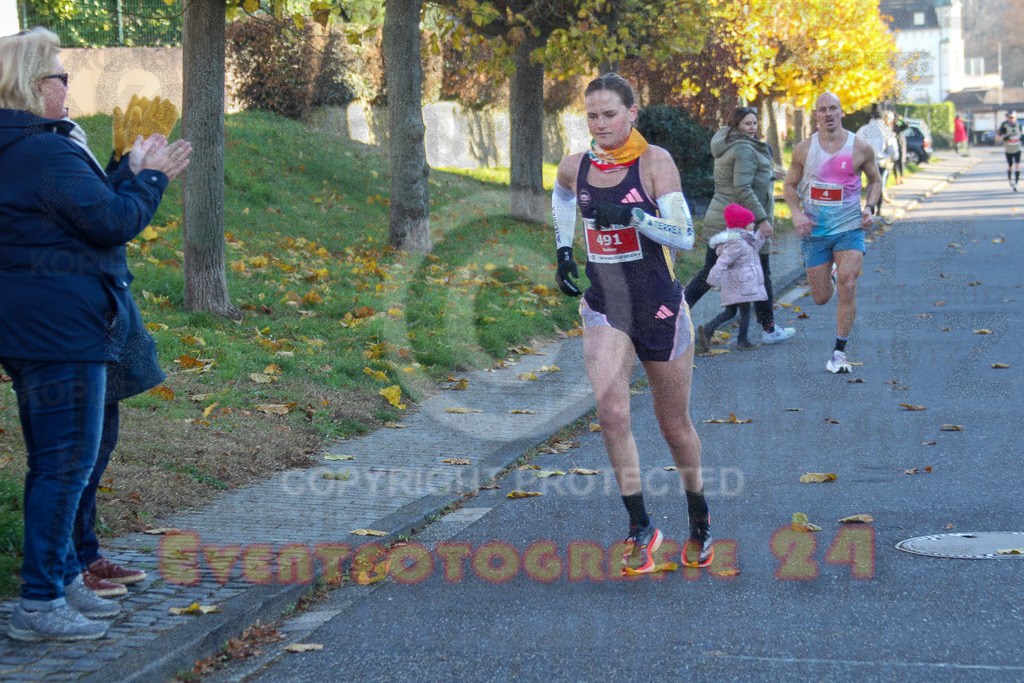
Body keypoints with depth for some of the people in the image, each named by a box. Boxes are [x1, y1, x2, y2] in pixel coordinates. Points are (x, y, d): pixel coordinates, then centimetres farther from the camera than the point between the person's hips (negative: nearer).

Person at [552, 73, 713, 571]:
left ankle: (699, 519, 36)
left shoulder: (654, 161, -9)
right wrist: (563, 250, 19)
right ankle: (640, 527, -11)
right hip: (604, 307, 2)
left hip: (659, 306, -2)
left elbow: (684, 235, -17)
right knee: (610, 408, -21)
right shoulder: (574, 168, 2)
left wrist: (633, 215, -30)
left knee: (674, 423, 11)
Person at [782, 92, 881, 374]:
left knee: (848, 288, -17)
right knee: (821, 298, 6)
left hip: (849, 227, -1)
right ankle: (832, 276, 46)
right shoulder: (804, 149, -1)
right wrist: (797, 213, -8)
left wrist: (870, 208, -4)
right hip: (814, 230, 1)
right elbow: (789, 185, 10)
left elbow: (875, 180, 13)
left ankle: (839, 352, -5)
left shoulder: (860, 148, -2)